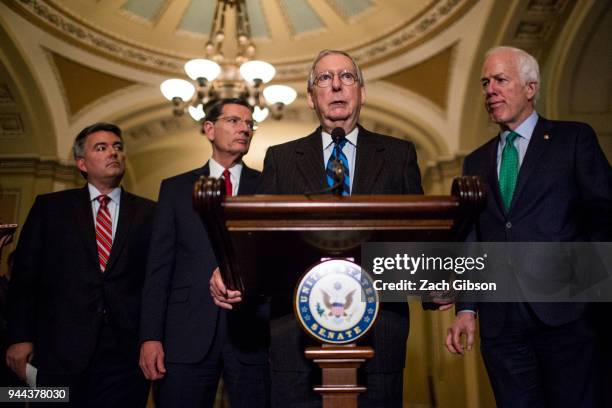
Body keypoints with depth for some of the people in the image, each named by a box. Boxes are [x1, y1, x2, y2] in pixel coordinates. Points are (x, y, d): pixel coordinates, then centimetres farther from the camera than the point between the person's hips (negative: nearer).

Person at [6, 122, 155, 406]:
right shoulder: (50, 207, 8)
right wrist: (20, 338, -2)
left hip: (127, 351, 0)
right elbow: (24, 276, 5)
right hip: (62, 350, 0)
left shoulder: (148, 213, 8)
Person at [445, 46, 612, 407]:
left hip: (564, 313, -3)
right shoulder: (476, 162, 16)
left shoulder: (574, 139, 5)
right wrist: (466, 309, 7)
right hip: (500, 320, 3)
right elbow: (471, 242, 14)